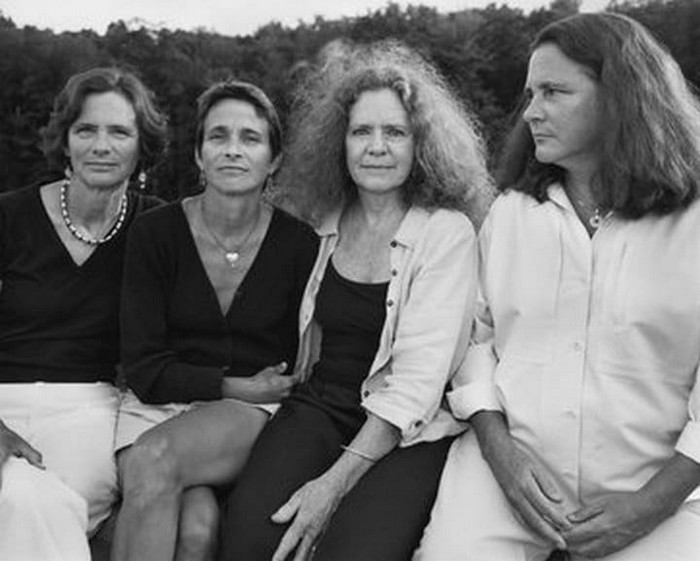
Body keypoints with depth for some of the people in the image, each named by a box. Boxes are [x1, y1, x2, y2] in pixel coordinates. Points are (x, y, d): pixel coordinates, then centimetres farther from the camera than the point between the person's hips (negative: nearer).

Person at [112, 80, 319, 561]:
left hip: (255, 414, 0)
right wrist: (236, 386, -9)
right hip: (161, 404, 0)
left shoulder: (300, 244, -1)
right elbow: (142, 367, -3)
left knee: (154, 456, -33)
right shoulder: (155, 233, -2)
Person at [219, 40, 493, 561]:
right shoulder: (328, 225, 10)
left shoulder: (447, 233, -6)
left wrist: (336, 482, -20)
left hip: (408, 432, -3)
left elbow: (417, 381, -13)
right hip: (319, 407, 4)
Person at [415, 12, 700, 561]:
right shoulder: (510, 212, 8)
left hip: (653, 489, -2)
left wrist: (652, 505, -12)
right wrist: (498, 447, -5)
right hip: (508, 463, 2)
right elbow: (476, 332, 9)